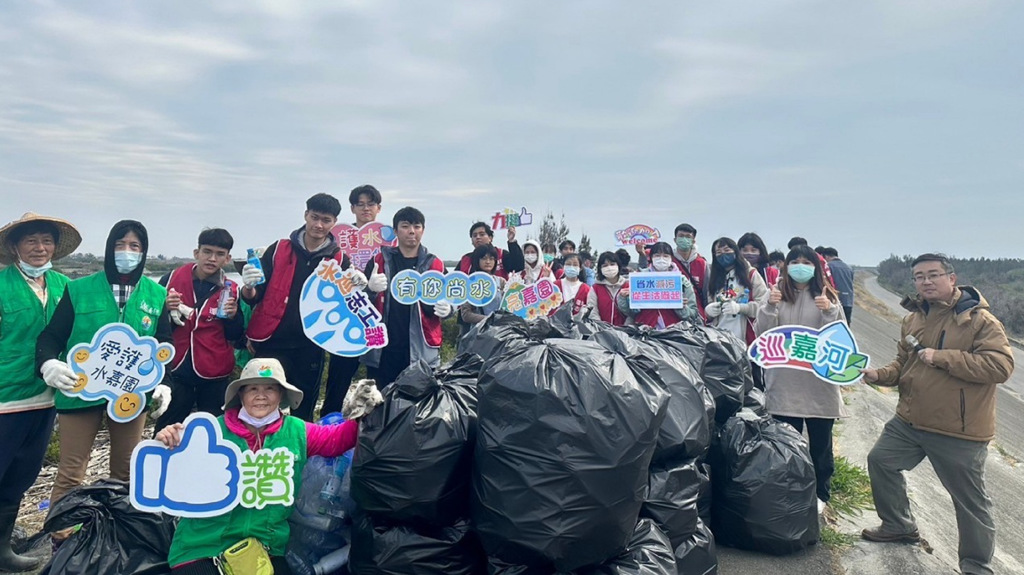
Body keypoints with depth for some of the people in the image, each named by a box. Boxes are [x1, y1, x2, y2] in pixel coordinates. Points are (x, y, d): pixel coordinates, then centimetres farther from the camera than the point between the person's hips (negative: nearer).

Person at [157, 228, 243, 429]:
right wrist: (165, 308, -14)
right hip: (177, 369, 0)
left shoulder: (231, 290, 0)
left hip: (214, 374, 0)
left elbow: (235, 337, 4)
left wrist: (233, 316, -15)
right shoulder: (172, 279, -1)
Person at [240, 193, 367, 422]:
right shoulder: (278, 249, 1)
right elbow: (256, 295, 3)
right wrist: (249, 288, -20)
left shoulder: (339, 259, 3)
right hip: (272, 343, -1)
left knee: (304, 410, 10)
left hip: (311, 347, 1)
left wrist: (357, 288, -13)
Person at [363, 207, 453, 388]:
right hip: (382, 350, 1)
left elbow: (447, 302, 12)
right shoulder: (379, 261, 7)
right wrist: (370, 289, -18)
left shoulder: (434, 265, 7)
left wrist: (446, 309, -13)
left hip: (421, 352, -1)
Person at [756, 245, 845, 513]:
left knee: (820, 443, 11)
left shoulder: (827, 296, 3)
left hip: (819, 381, 0)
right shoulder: (777, 294, 4)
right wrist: (770, 307, -16)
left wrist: (829, 311, -18)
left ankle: (820, 493, 29)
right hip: (784, 382, 0)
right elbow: (763, 335, -1)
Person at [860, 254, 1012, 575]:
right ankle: (899, 526, 37)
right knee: (880, 461, 17)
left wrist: (941, 357, -27)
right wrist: (879, 375, -4)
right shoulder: (914, 319, 7)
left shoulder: (978, 319, -14)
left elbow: (1001, 365, -23)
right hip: (910, 420, 7)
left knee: (970, 500, 6)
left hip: (959, 431, -7)